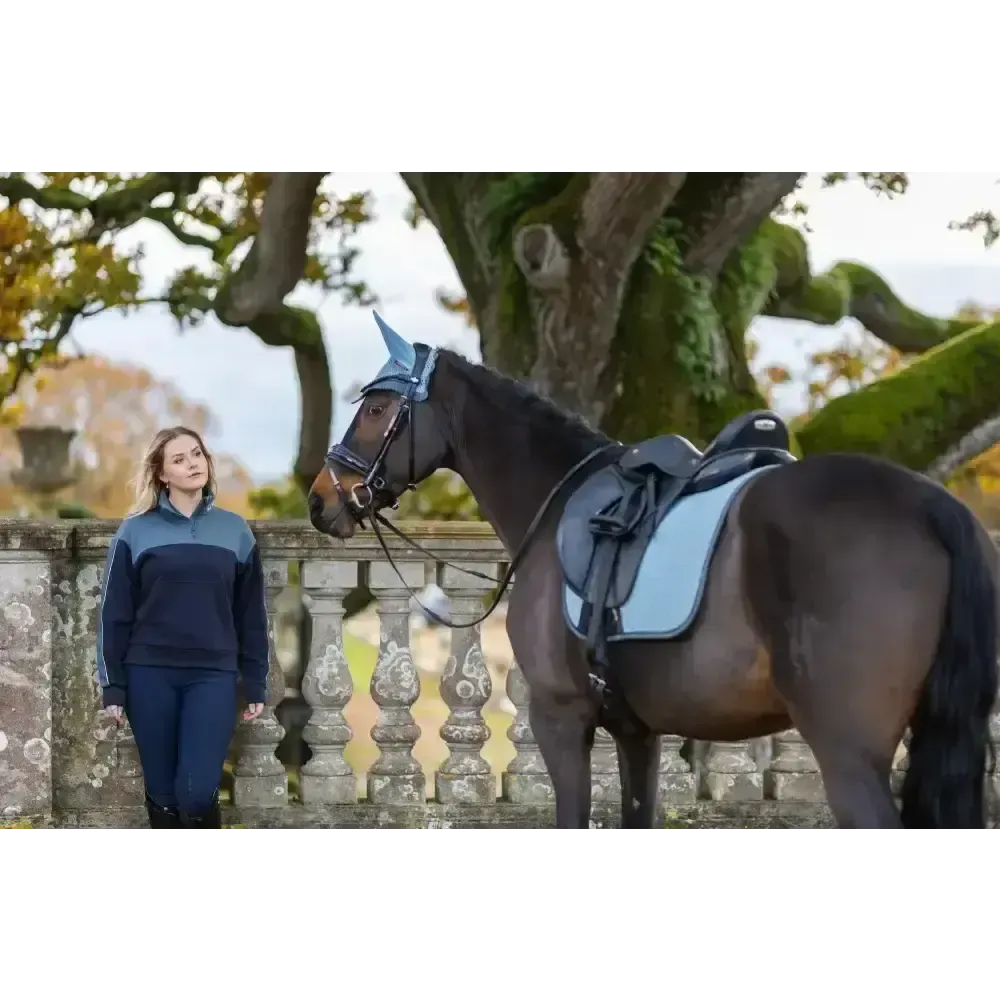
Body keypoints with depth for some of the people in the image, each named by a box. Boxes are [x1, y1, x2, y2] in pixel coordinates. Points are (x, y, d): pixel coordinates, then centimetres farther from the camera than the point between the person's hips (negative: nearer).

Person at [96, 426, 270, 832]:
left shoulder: (235, 530, 8)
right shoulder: (136, 531, 2)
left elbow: (251, 615, 10)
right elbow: (114, 613, 2)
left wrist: (256, 685, 7)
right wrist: (113, 686, -1)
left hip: (213, 676, 0)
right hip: (150, 676, 0)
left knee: (197, 793, -12)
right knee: (162, 795, 5)